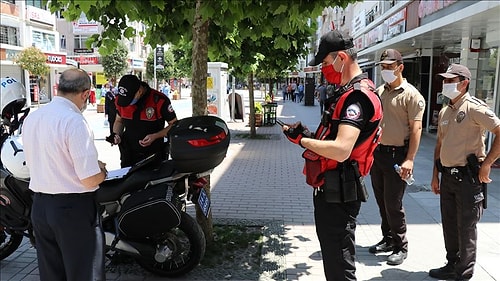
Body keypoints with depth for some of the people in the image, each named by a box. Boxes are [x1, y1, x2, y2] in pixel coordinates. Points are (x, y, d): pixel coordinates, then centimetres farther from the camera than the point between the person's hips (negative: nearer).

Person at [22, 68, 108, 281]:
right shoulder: (74, 121, -20)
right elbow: (90, 179, -23)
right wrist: (102, 172, 0)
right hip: (73, 208, -7)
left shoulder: (31, 117, 5)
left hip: (39, 206, 8)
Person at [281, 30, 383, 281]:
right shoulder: (349, 93, 15)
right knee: (332, 257, 25)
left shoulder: (358, 96, -19)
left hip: (337, 193, -11)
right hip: (329, 189, 11)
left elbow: (341, 150, -32)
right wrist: (307, 134, 3)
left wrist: (302, 140, -18)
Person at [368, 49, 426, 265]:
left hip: (397, 155, -6)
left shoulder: (411, 94, -8)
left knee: (393, 203, -1)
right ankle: (388, 239, 30)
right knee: (381, 201, 14)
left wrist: (409, 159, -20)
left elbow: (416, 128, -13)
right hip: (377, 152, 7)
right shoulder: (378, 92, 11)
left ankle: (400, 247, 16)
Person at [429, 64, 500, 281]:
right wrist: (435, 175, 17)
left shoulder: (474, 108, -11)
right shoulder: (444, 112, 12)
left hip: (468, 176, -7)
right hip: (447, 176, 8)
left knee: (466, 227, 4)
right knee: (449, 224, 16)